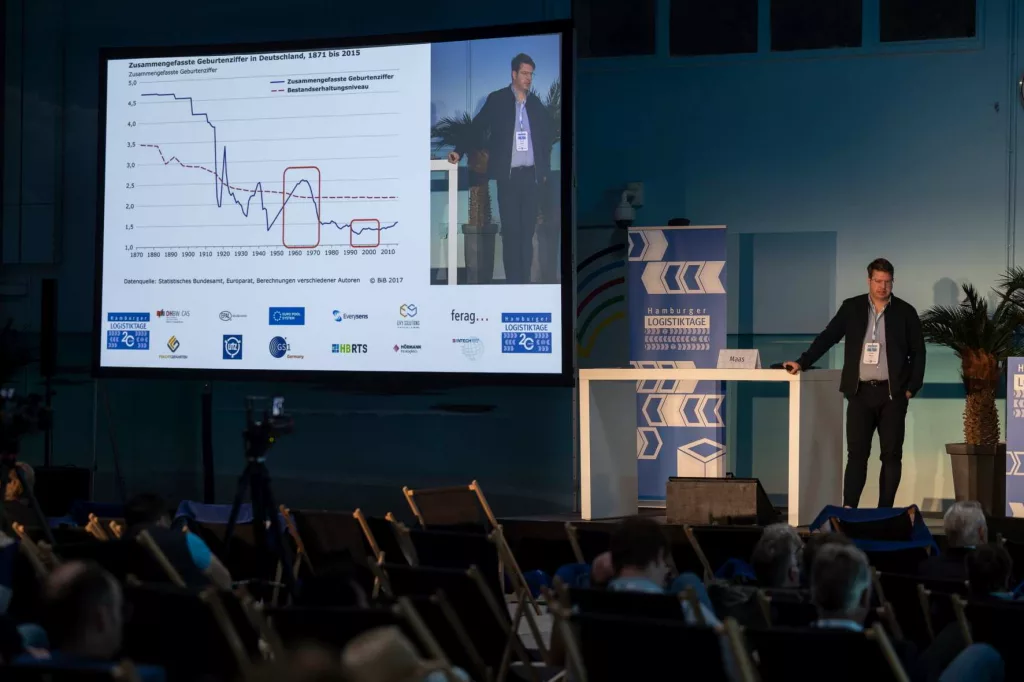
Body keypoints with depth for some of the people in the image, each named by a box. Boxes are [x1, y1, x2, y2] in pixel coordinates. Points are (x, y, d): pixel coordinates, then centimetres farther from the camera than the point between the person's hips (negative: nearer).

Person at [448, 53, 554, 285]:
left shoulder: (536, 104, 11)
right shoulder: (497, 100, 1)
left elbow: (547, 136, 17)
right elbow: (478, 128, 1)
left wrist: (545, 170, 11)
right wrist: (460, 151, -10)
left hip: (532, 175, 3)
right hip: (509, 175, -3)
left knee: (527, 231, 4)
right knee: (511, 231, -3)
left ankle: (525, 282, 7)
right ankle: (513, 283, -1)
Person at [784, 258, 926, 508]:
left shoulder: (905, 312, 3)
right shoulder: (851, 308, 6)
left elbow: (918, 352, 5)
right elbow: (828, 337, 5)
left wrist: (912, 388, -3)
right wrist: (803, 362, -5)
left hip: (893, 393, 0)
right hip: (861, 392, 0)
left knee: (891, 455, 2)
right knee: (856, 453, -3)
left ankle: (885, 511, 7)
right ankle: (848, 509, -7)